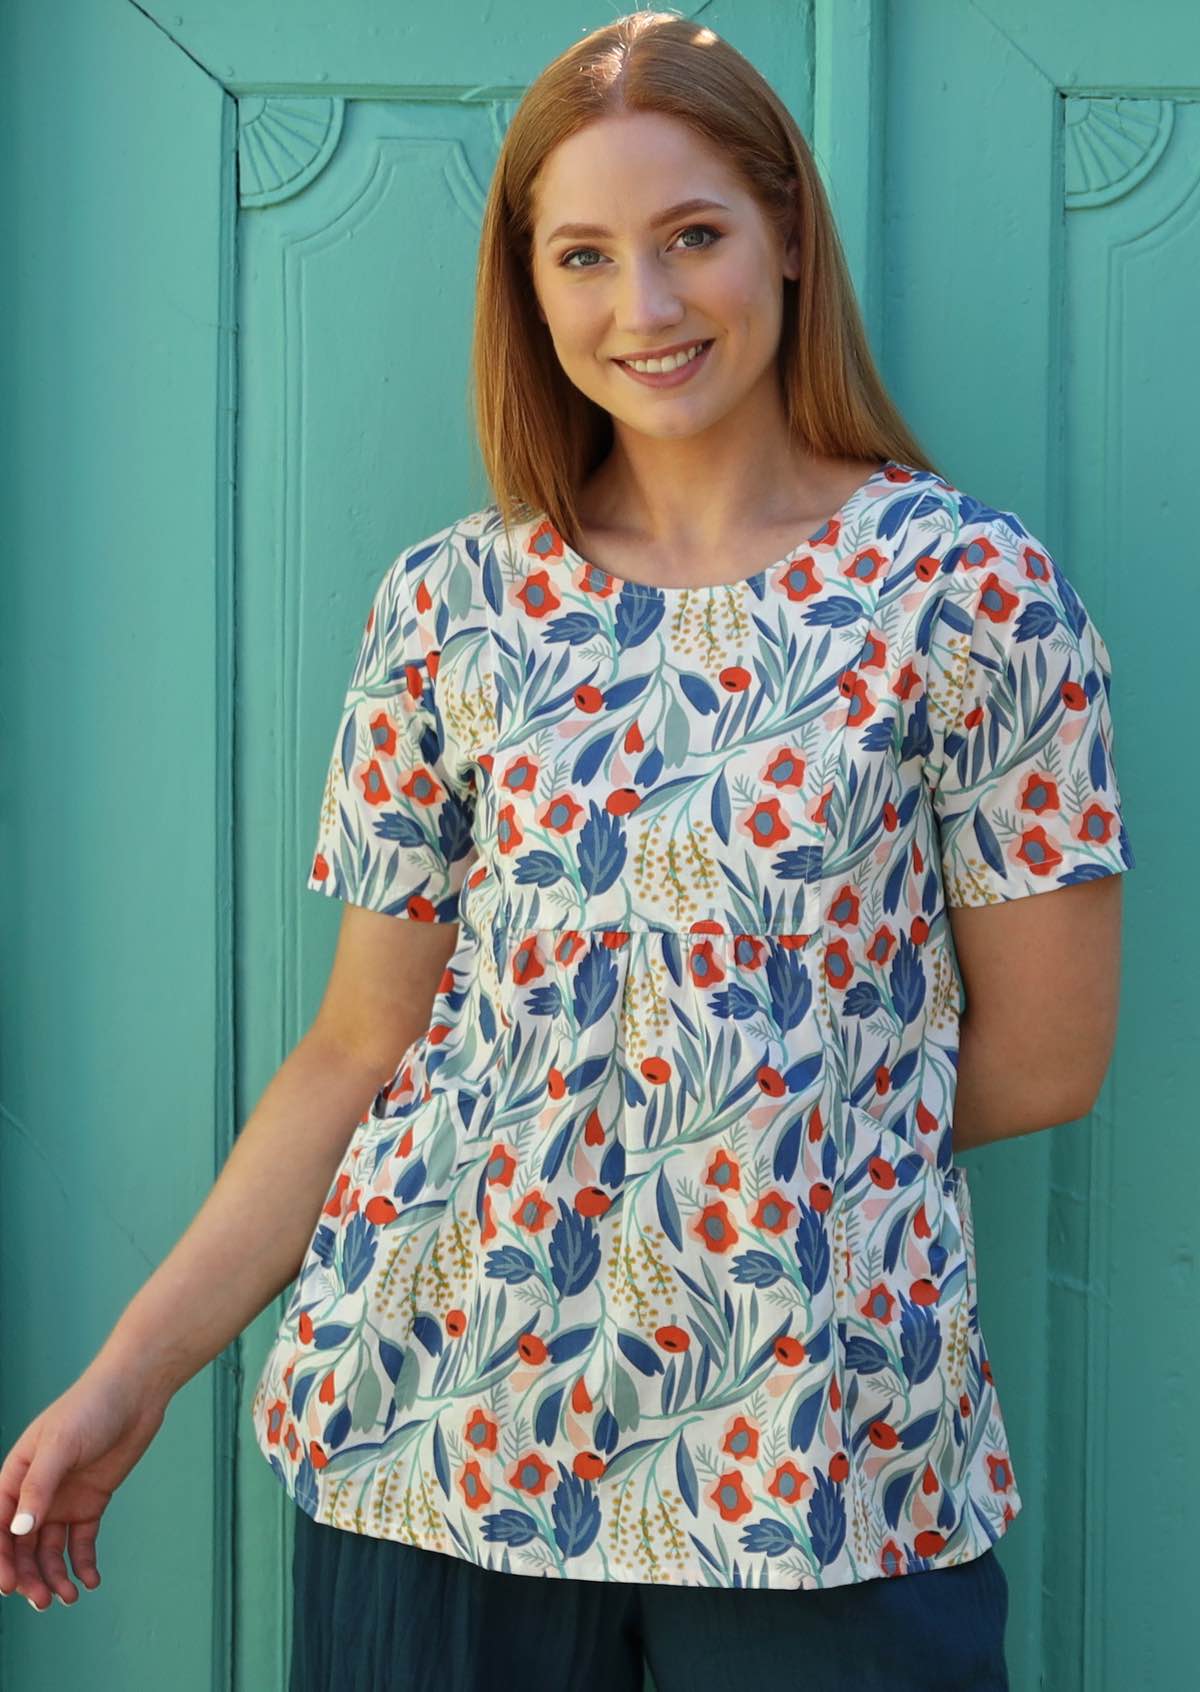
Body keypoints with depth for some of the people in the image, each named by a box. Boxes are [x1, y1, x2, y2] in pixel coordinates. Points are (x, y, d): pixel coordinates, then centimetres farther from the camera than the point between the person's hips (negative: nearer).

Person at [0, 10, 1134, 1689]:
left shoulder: (968, 586, -5)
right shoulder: (450, 604, 2)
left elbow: (1042, 1054, -2)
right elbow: (359, 1048, 4)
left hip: (824, 1453, -1)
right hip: (437, 1421, 2)